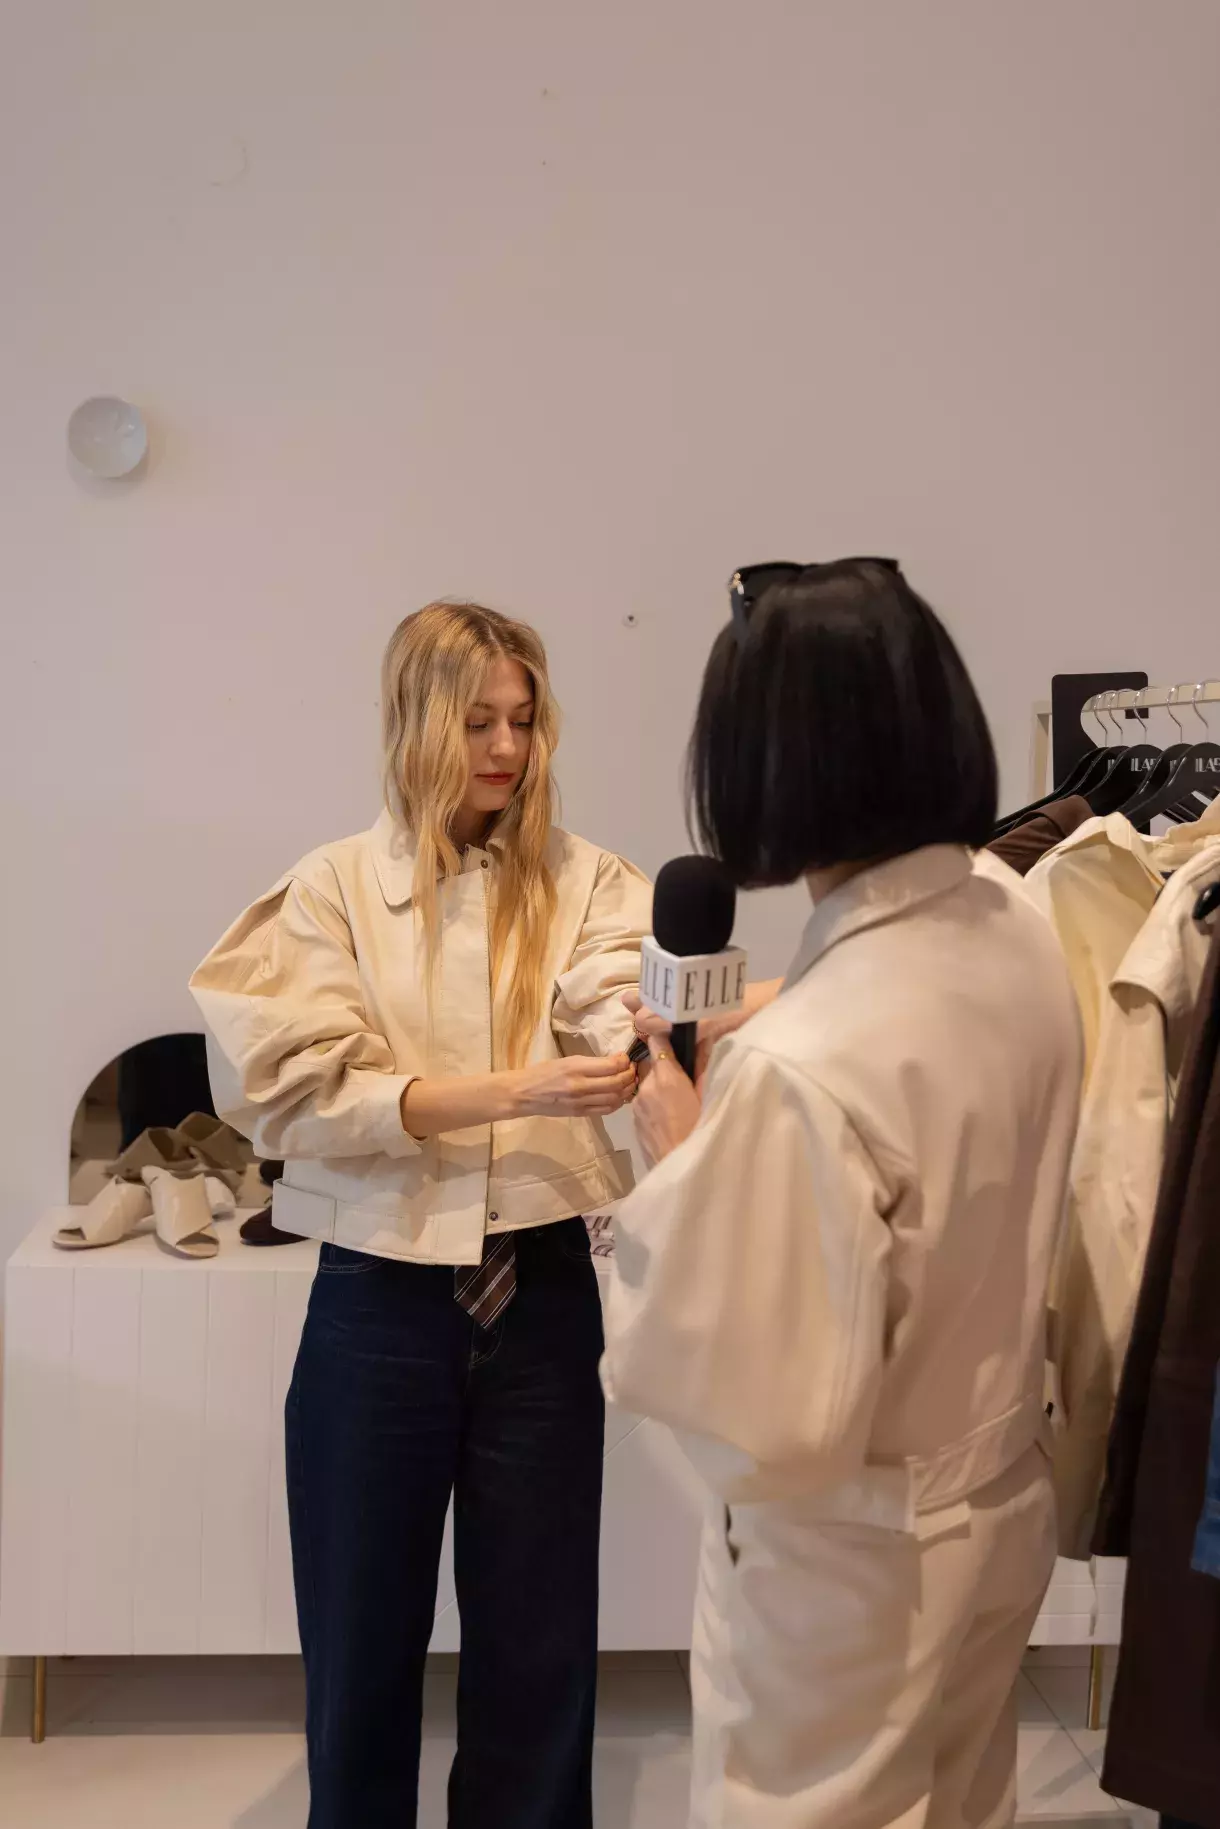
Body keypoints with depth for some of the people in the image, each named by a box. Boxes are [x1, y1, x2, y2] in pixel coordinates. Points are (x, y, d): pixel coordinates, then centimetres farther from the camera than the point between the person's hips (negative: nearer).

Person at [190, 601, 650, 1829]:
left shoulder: (581, 883, 1)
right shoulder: (330, 889, -2)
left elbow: (628, 1018, -16)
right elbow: (315, 1096, -12)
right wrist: (507, 1093, -24)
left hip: (539, 1292, 1)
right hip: (379, 1304, 0)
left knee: (538, 1634, 14)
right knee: (362, 1635, 15)